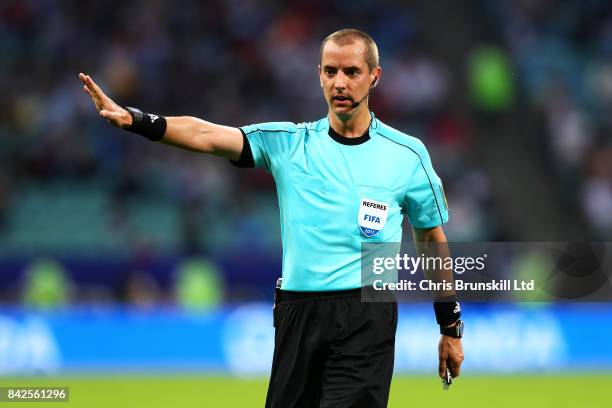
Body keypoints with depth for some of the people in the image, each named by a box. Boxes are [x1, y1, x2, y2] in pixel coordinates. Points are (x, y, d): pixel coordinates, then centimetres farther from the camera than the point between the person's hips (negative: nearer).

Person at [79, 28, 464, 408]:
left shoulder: (408, 153, 5)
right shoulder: (289, 143, 6)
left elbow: (432, 241, 14)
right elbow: (205, 135, -7)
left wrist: (451, 328, 15)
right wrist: (133, 119, -22)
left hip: (367, 318, -2)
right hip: (298, 312, 2)